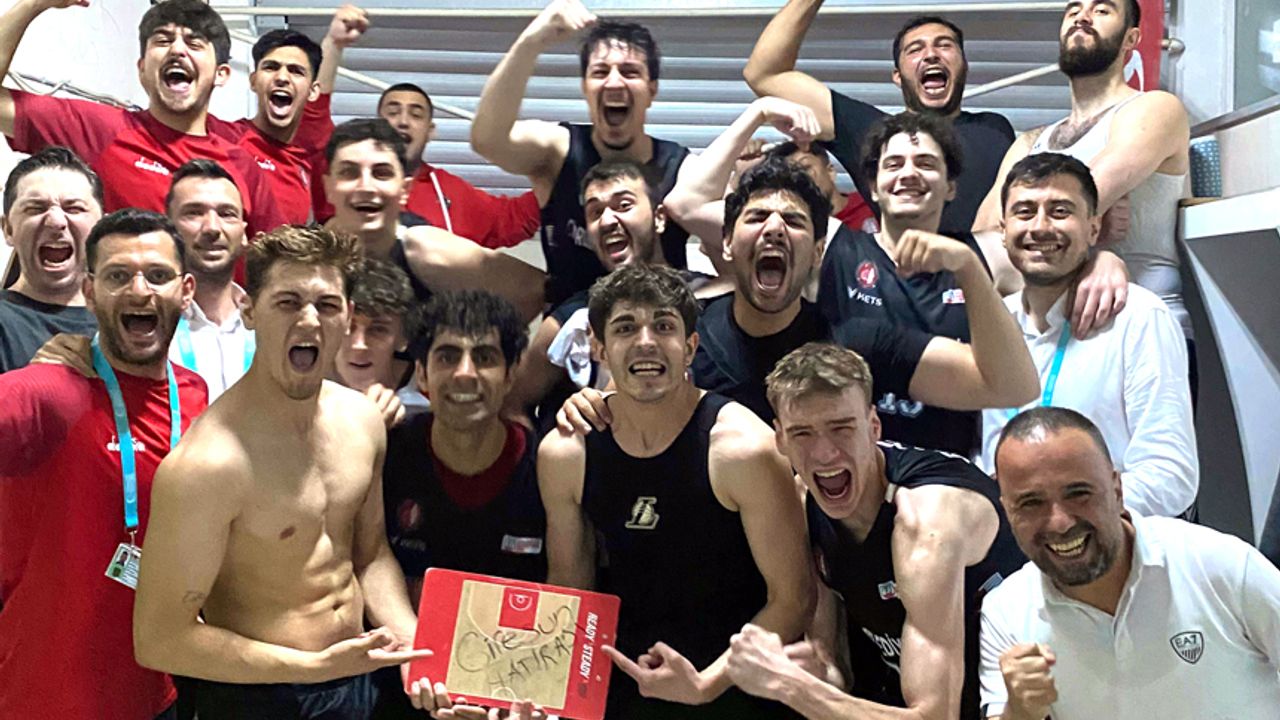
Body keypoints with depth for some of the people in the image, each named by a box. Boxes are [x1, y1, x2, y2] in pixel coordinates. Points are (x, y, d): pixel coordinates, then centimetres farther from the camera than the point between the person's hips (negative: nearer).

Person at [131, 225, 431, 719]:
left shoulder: (361, 418, -4)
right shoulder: (207, 463, -25)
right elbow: (158, 640, -21)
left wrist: (415, 648, -5)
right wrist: (317, 667, -23)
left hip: (358, 678, 6)